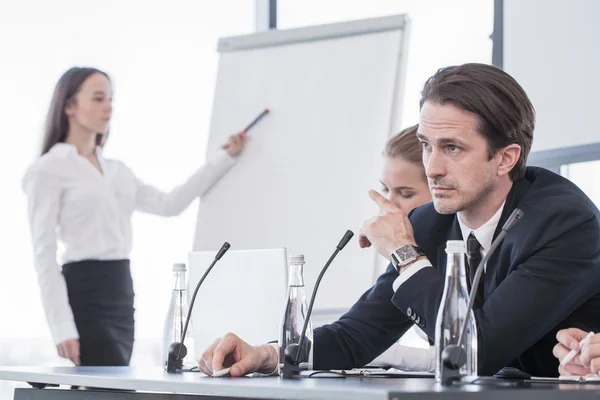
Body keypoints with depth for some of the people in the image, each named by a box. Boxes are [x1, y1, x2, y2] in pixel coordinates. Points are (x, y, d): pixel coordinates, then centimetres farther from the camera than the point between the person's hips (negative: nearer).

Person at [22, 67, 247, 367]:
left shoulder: (116, 171, 18)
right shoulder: (48, 170, -4)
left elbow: (170, 204, 21)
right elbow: (44, 256, -9)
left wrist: (226, 158, 20)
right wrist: (62, 328, -16)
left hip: (122, 295, 8)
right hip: (85, 297, -8)